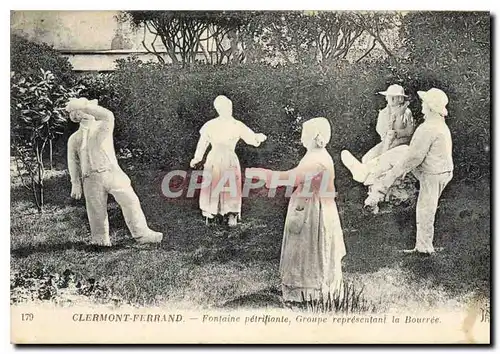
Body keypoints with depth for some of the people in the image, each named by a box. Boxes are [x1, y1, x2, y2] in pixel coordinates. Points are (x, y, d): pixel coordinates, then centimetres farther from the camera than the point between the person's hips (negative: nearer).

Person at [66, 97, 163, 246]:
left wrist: (85, 106, -14)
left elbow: (108, 116, -13)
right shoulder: (74, 139, 17)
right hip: (92, 177, 1)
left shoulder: (102, 127, 12)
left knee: (130, 201, -7)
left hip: (112, 172, -1)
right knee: (97, 211, -1)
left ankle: (142, 234, -3)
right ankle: (100, 239, 13)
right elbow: (73, 162, 16)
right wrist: (75, 184, 8)